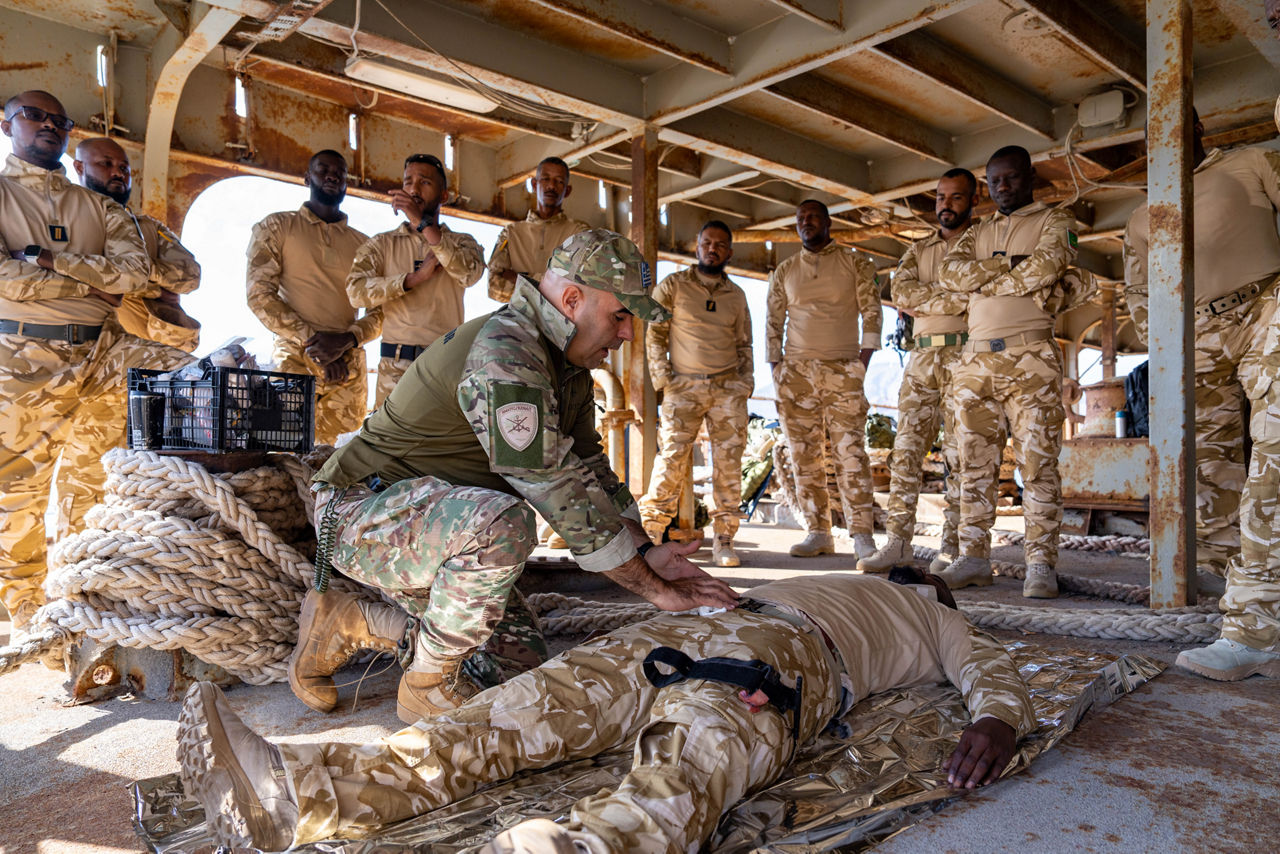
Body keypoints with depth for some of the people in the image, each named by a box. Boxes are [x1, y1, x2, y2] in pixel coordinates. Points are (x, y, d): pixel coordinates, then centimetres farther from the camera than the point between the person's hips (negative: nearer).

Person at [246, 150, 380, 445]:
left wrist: (346, 340, -12)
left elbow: (379, 311, 9)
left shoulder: (363, 244, 17)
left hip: (350, 368, 2)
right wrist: (313, 342, -11)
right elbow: (259, 296, -1)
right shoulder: (276, 227, 10)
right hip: (295, 359, -2)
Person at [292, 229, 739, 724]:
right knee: (501, 521, -37)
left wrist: (646, 553, -4)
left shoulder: (568, 363, 6)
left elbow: (589, 468, 11)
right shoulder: (504, 353, -26)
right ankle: (429, 687, -14)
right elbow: (556, 491, -30)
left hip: (437, 516, 10)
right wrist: (653, 589, -25)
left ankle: (345, 624, 16)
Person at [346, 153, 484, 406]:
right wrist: (414, 277, -11)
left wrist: (424, 223, -11)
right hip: (396, 365, 0)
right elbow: (356, 291, -3)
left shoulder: (461, 242, 13)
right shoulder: (382, 244, 13)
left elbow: (471, 273, -12)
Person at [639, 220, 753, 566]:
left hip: (728, 387, 3)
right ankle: (650, 533, -2)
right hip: (684, 386, -3)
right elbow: (655, 334, 5)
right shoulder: (673, 285, 7)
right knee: (673, 457, -10)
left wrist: (745, 382, 8)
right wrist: (662, 376, -4)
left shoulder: (736, 295, 16)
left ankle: (723, 540, 6)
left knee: (729, 461, -1)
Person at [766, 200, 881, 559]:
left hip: (842, 370, -3)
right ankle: (818, 532, 8)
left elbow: (871, 311, 2)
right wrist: (775, 368, 5)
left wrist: (864, 360, -8)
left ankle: (862, 534, -4)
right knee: (805, 455, 1)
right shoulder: (784, 271, 15)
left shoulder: (855, 263, 8)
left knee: (851, 452, -8)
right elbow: (773, 322, 15)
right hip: (796, 371, 3)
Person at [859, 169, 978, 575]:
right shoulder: (919, 250, 20)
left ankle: (954, 547, 2)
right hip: (923, 357, 4)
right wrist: (960, 300, -10)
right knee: (906, 447, -1)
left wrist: (929, 297, -10)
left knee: (960, 454, -4)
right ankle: (898, 540, 3)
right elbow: (902, 293, 1)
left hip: (965, 354, -4)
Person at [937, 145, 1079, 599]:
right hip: (976, 357, 5)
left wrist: (984, 283, -1)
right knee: (975, 462, 4)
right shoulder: (977, 233, 24)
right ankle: (974, 557, 10)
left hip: (1030, 357, -5)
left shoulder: (1055, 220, 10)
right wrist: (1007, 263, -7)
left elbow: (1046, 266, -11)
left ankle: (1041, 565, -3)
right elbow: (951, 273, 4)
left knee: (1038, 461, -7)